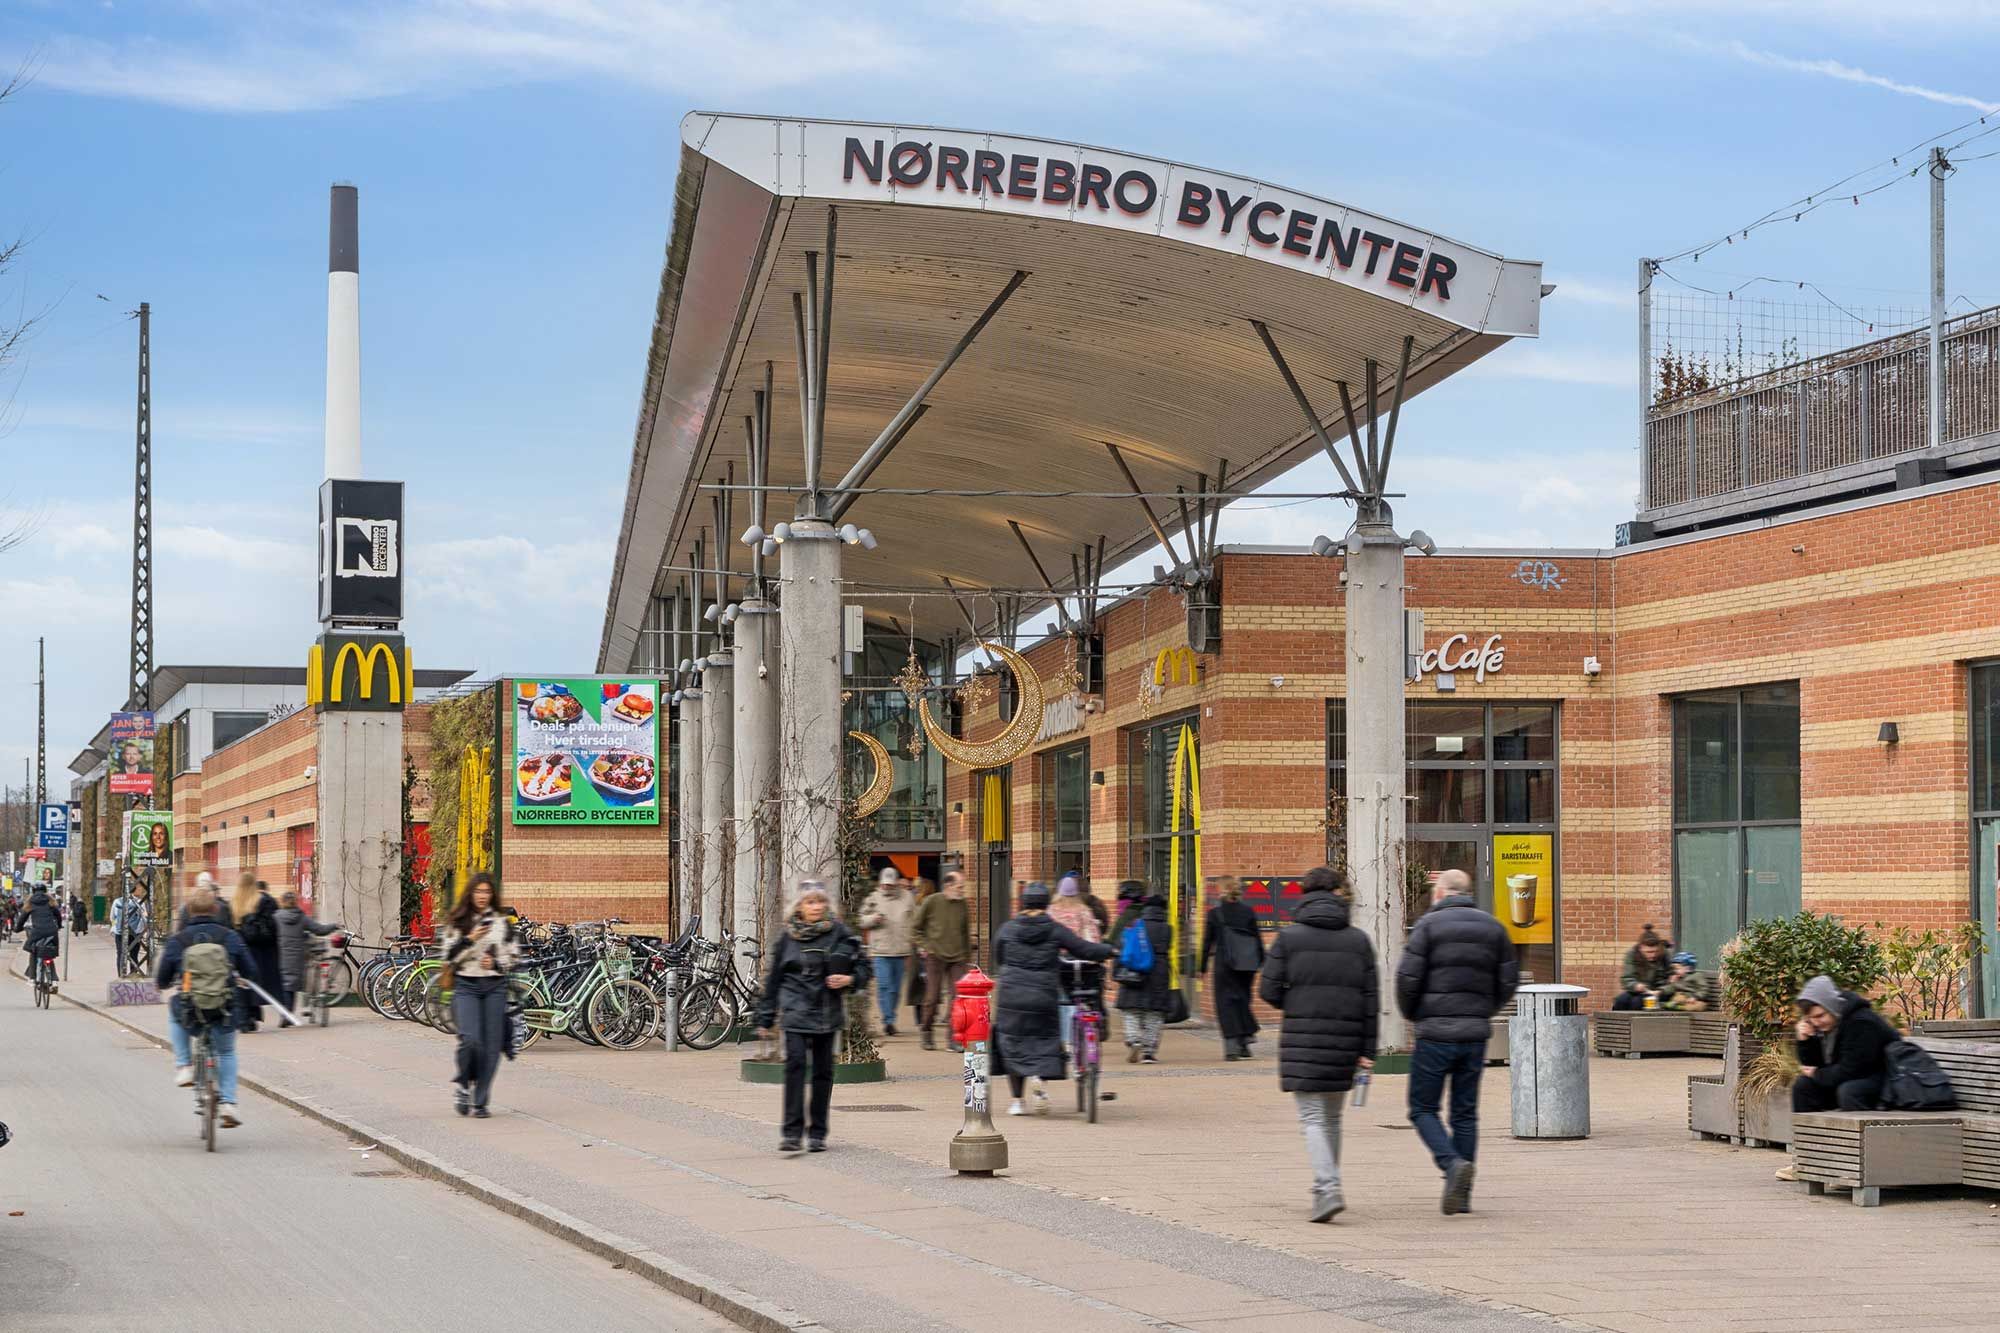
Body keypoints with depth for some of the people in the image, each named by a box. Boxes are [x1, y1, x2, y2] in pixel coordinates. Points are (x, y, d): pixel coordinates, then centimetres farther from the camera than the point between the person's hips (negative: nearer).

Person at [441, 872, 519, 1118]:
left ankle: (480, 1102, 8)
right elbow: (449, 956, 0)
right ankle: (461, 1084, 8)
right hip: (466, 985, -2)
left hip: (495, 986, 2)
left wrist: (496, 963, -6)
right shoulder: (458, 922, 6)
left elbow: (514, 954, 13)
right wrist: (470, 939, -13)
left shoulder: (502, 921, 9)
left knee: (491, 1046, -2)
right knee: (470, 1039, -19)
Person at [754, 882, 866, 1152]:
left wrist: (848, 979, -13)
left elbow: (860, 966, 9)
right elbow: (774, 977, 10)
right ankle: (792, 1131, -14)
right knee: (796, 1063, -15)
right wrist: (766, 1018, 10)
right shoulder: (788, 935, 5)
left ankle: (817, 1133, 15)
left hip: (827, 1012, 1)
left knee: (822, 1070, 5)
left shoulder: (838, 932, 3)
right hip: (795, 1010, -1)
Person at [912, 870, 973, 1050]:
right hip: (935, 956, -3)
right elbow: (915, 927, 6)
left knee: (957, 997, -5)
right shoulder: (932, 902, -3)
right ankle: (927, 1035, 14)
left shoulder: (963, 905, 7)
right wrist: (922, 946, -3)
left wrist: (967, 955, 15)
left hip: (957, 958, 3)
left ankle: (952, 1037, -1)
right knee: (933, 997, -1)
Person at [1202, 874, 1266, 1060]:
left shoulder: (1215, 912, -5)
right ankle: (1244, 1044, 15)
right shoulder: (1248, 911, 5)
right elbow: (1258, 937, 7)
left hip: (1225, 964, -4)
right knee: (1242, 999, 16)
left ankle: (1231, 1046, -11)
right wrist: (1261, 961, 14)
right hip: (1248, 964, 4)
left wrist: (1203, 966, 4)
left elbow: (1207, 941, -2)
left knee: (1226, 1002, 0)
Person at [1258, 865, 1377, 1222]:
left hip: (1302, 1038, -3)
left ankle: (1328, 1188, -19)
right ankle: (1326, 1187, 25)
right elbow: (1371, 999, 3)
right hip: (1344, 1040, 3)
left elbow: (1269, 990, -5)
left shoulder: (1290, 937, -3)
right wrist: (1367, 1051, 6)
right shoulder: (1358, 941, 4)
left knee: (1312, 1118, -3)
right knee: (1332, 1118, 17)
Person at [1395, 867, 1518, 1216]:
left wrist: (1411, 1013, 7)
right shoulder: (1493, 927, 9)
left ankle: (1452, 1163, -18)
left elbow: (1408, 976, -11)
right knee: (1465, 1112, 11)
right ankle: (1462, 1195, 8)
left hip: (1436, 1031, -4)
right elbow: (1509, 980, 8)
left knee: (1423, 1109, 5)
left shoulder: (1430, 924, -5)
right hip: (1476, 1034, 4)